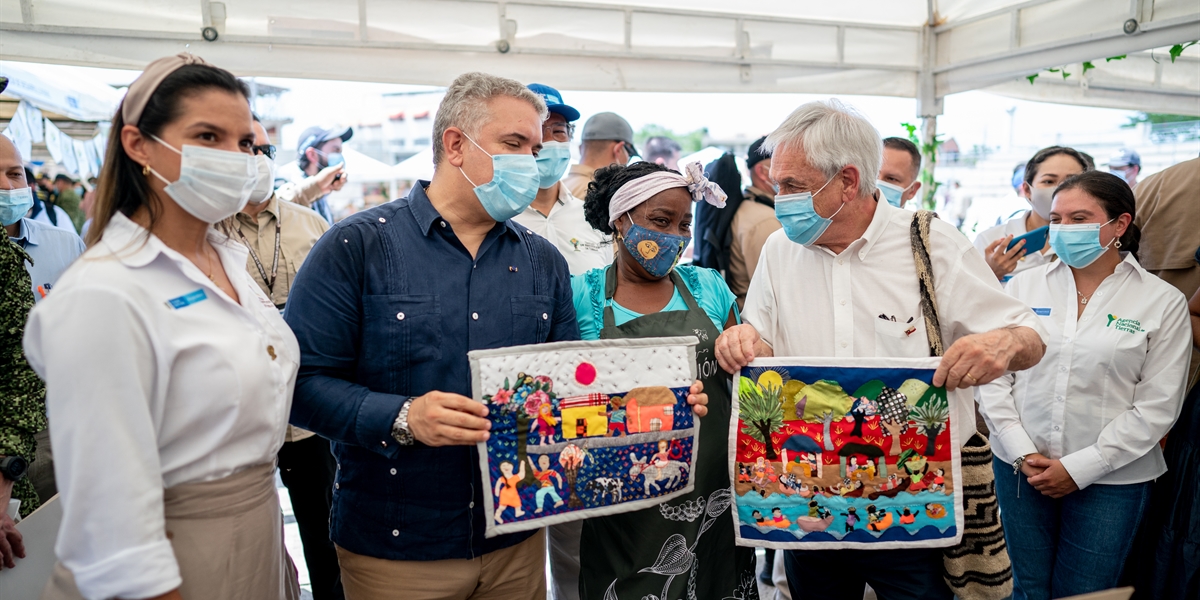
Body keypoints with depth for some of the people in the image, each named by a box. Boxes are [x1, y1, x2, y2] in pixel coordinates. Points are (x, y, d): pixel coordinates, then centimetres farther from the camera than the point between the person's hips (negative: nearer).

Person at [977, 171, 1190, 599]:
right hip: (1020, 468, 2)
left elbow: (1156, 407, -7)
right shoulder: (1025, 286, 1)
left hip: (1110, 479, -1)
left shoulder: (1164, 303, -4)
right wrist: (1022, 454, -8)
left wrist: (1080, 468, -10)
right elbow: (993, 377, -1)